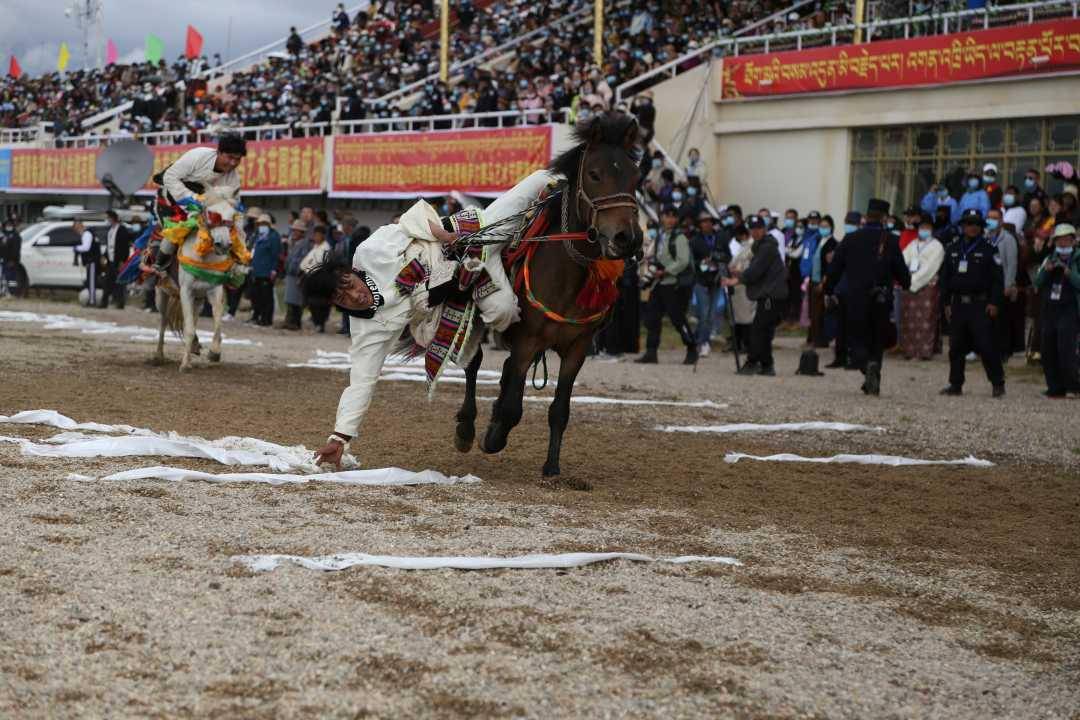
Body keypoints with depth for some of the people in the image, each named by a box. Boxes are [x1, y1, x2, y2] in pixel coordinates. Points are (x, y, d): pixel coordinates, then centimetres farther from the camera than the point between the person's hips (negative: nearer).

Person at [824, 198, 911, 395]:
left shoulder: (850, 239, 0)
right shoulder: (890, 241, -3)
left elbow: (835, 268, 4)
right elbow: (900, 270, 2)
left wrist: (828, 291, 14)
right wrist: (906, 283, 23)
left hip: (856, 298, 0)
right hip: (881, 299, 0)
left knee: (857, 338, 5)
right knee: (877, 340, 13)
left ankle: (868, 365, -24)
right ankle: (873, 382, 11)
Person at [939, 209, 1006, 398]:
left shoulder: (988, 251, 2)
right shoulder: (952, 250, 13)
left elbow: (997, 279, -1)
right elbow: (945, 278, 16)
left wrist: (994, 303, -10)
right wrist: (946, 303, 9)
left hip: (981, 305, -4)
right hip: (958, 304, 4)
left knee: (986, 346, -8)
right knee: (956, 347, 6)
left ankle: (998, 384, -1)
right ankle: (955, 384, 14)